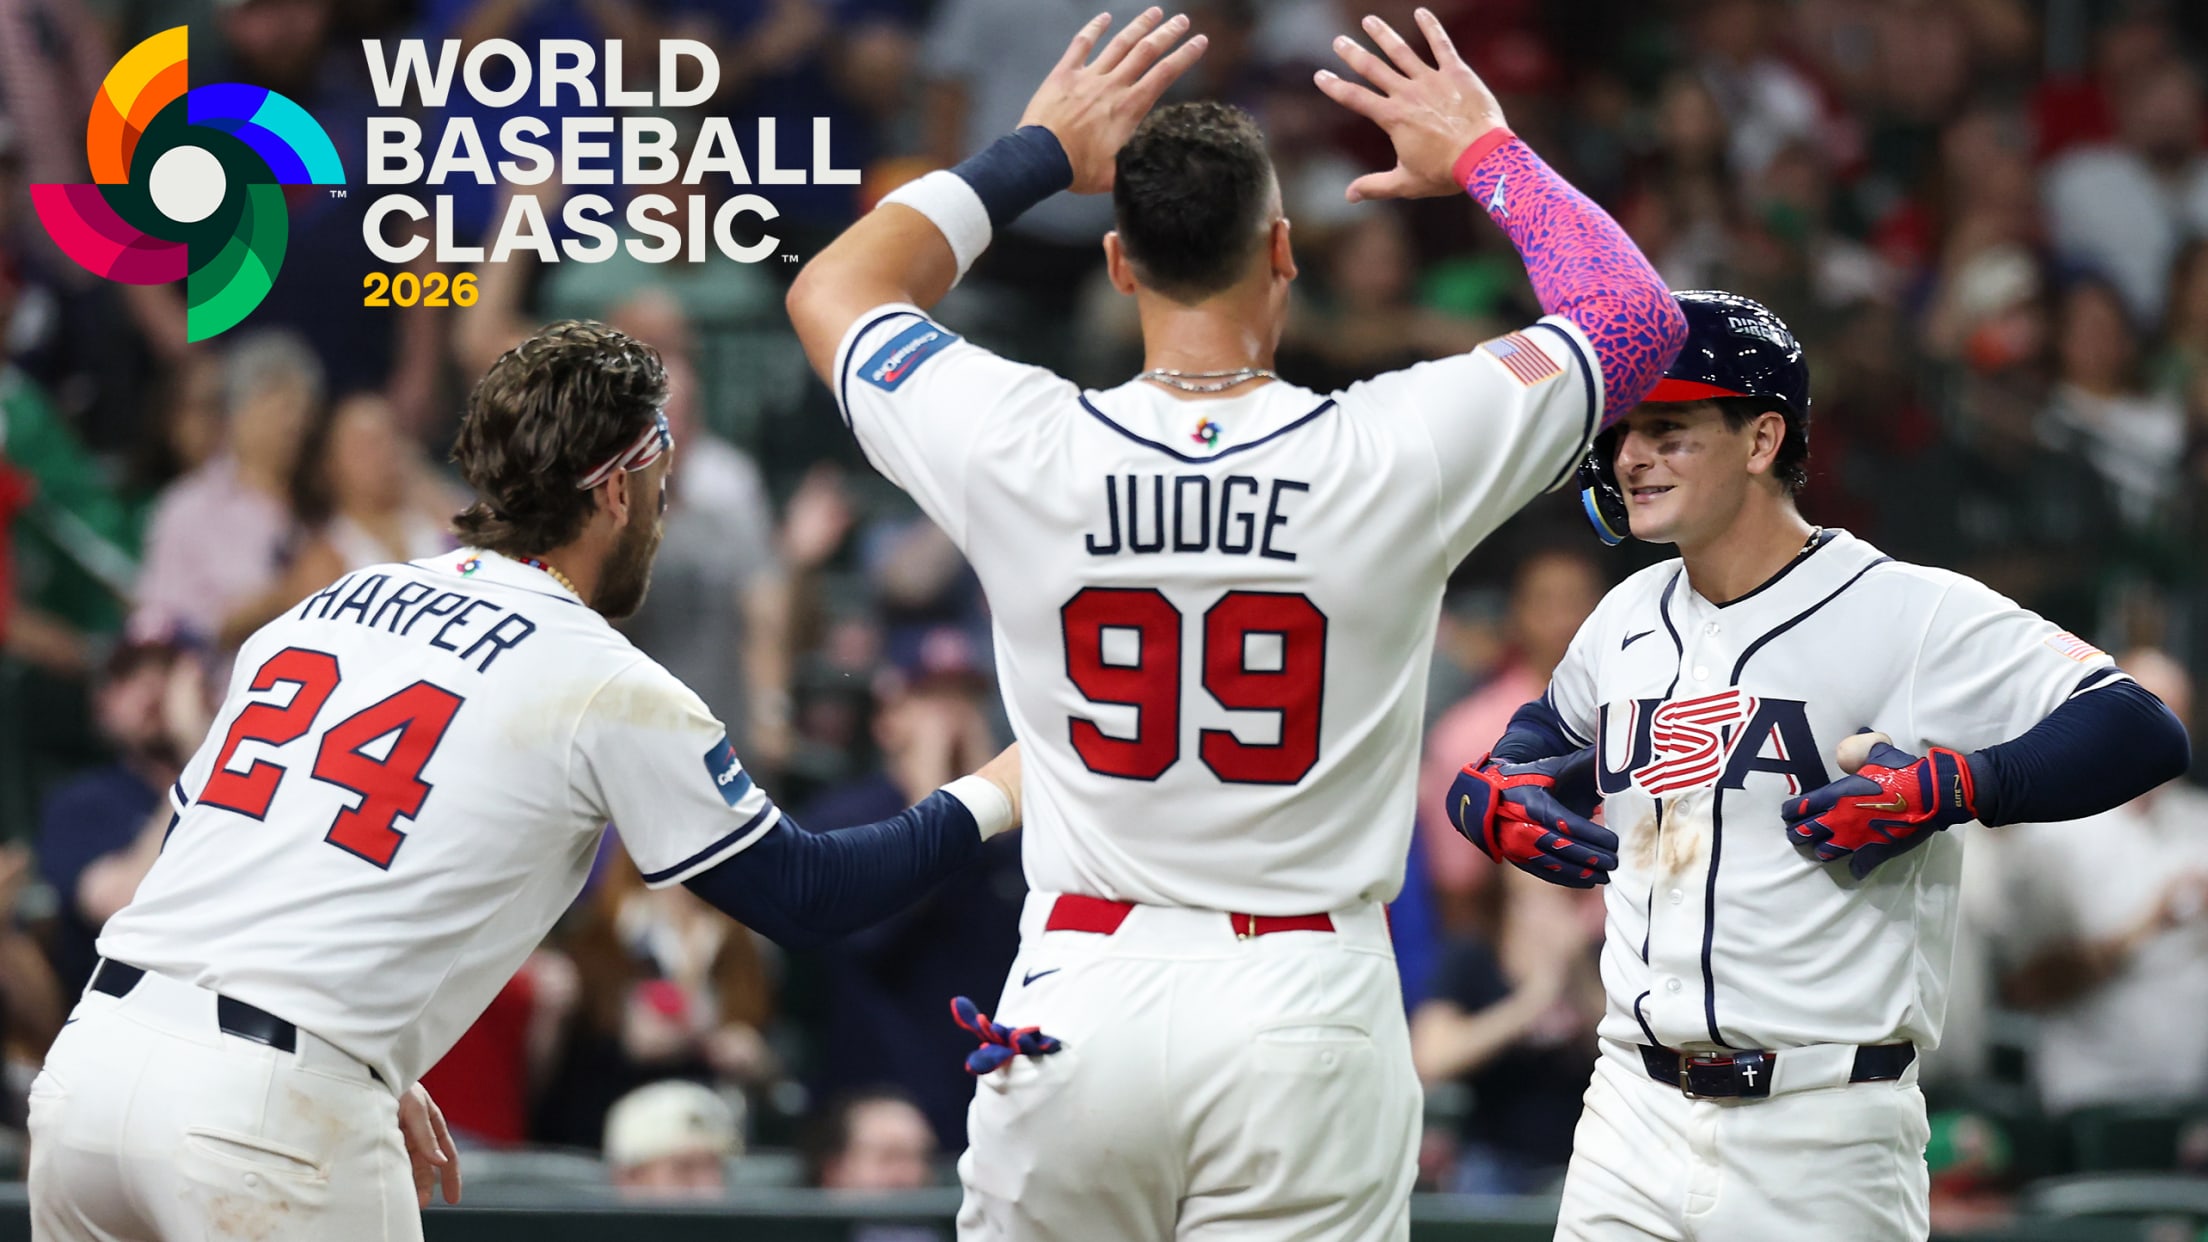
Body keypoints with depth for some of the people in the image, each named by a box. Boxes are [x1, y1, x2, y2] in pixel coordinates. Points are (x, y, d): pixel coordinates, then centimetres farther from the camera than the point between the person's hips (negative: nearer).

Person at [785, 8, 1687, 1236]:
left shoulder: (1024, 450, -4)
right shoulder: (1392, 454, -8)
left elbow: (835, 292, 17)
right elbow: (1637, 317, 9)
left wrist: (1036, 154, 23)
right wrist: (1486, 153, 21)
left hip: (1076, 1008, 1)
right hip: (1305, 1014, -1)